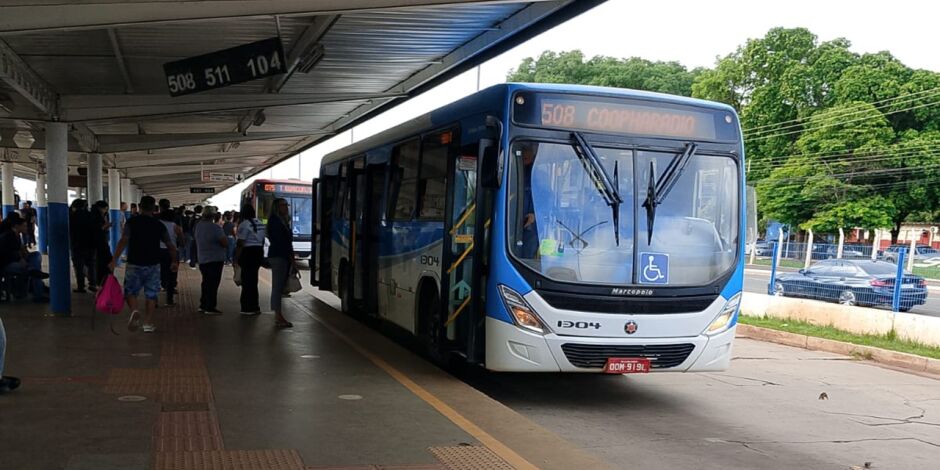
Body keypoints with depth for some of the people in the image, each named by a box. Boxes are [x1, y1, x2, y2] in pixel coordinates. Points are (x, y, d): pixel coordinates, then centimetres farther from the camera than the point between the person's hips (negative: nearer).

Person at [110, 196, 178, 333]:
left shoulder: (131, 222, -4)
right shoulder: (159, 225, 2)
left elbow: (123, 241, -16)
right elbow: (170, 246, 6)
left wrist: (114, 260, -17)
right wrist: (174, 261, 21)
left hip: (134, 264, -1)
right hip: (153, 265, 1)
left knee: (130, 292, 11)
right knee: (151, 295, 10)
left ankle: (134, 311, -17)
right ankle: (148, 324, 10)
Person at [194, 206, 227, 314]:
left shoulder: (198, 226, 5)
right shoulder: (215, 227, -18)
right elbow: (225, 243, -18)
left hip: (202, 260, 8)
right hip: (215, 260, -7)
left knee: (206, 283, 17)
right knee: (213, 284, -2)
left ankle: (203, 305, 22)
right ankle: (210, 308, -1)